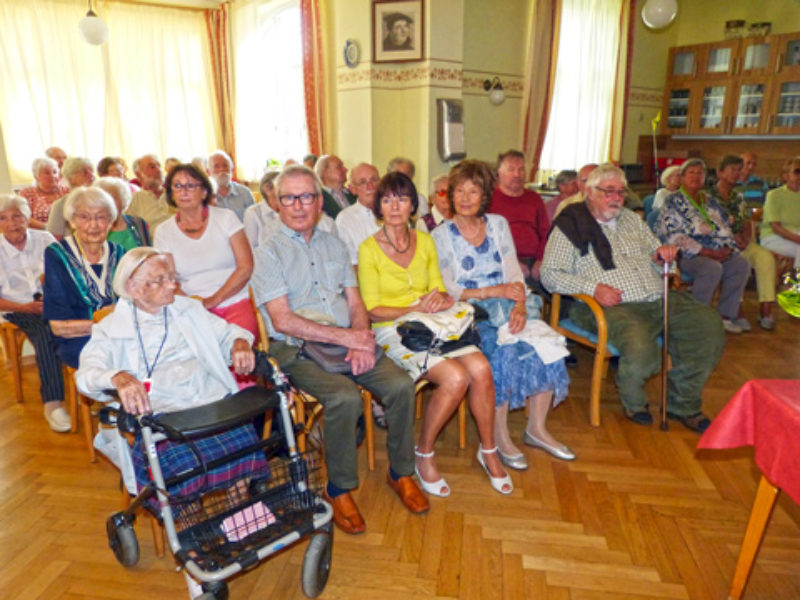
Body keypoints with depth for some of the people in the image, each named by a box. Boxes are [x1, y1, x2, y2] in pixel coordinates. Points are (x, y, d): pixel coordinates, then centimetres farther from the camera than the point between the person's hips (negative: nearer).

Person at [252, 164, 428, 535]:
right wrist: (346, 336, -14)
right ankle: (339, 489, -6)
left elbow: (355, 302, 13)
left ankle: (400, 472, 6)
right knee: (345, 397, -30)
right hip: (298, 350, -5)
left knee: (401, 385, -17)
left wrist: (361, 341, -7)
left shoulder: (334, 246, 18)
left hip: (348, 342, 5)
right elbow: (283, 321, -10)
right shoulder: (269, 253, 0)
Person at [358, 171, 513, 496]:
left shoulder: (425, 241, 12)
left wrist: (441, 301, -11)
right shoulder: (369, 249, -3)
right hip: (391, 332, -4)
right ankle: (423, 455, -4)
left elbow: (440, 290, 13)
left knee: (480, 368, -22)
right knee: (455, 377, -27)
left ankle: (488, 451, 1)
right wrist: (417, 308, -16)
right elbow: (373, 311, -6)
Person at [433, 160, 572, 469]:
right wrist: (493, 291, -15)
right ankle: (499, 438, -13)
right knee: (504, 350, -30)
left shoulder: (498, 224, 11)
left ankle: (536, 429, -2)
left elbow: (514, 273, 5)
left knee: (547, 342, -20)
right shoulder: (441, 235, 0)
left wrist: (520, 304, -15)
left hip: (506, 309, 4)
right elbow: (446, 291, -7)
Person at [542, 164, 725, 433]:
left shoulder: (632, 219, 24)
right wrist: (593, 287, -18)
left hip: (659, 299, 7)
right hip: (614, 307, -7)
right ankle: (633, 401, 1)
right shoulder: (571, 225, 3)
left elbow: (655, 256, 32)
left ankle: (683, 403, 7)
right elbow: (550, 274, -6)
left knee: (710, 325, -12)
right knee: (641, 346, -35)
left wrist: (662, 255, 5)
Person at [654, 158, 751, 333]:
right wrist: (706, 252, -18)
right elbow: (674, 237, -14)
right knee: (712, 267, -32)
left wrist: (727, 249, -4)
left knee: (742, 264, -14)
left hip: (716, 254, 7)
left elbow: (726, 230, 19)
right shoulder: (673, 202, -3)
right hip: (685, 255, -7)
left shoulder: (711, 202, 19)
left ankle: (725, 315, -7)